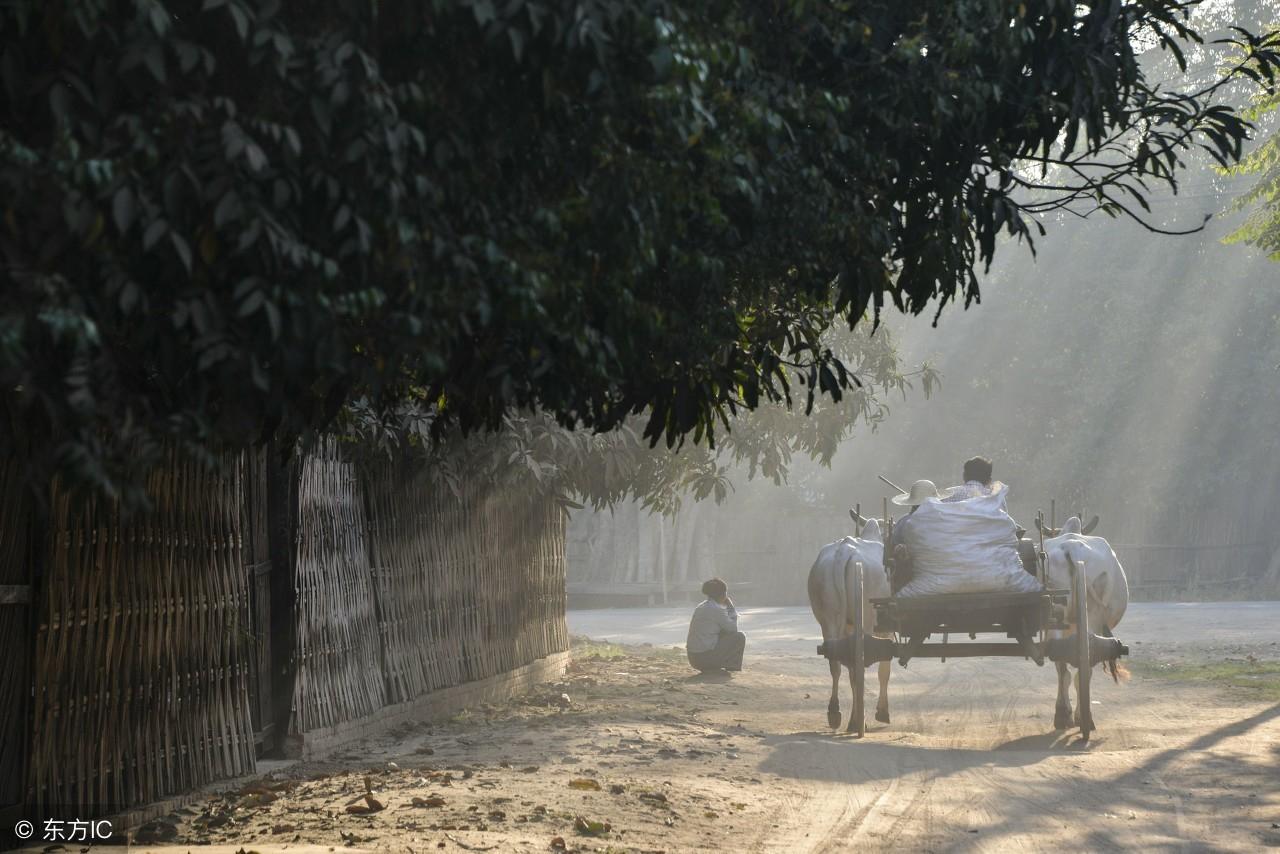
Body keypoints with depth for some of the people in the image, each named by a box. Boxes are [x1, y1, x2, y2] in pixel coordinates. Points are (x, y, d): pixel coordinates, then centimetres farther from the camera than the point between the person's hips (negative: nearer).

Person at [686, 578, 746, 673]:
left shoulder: (700, 608, 13)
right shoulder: (717, 610, -14)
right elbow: (733, 629, -2)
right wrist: (731, 608, 5)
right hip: (705, 657, -8)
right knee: (740, 637, 2)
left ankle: (709, 668, 19)